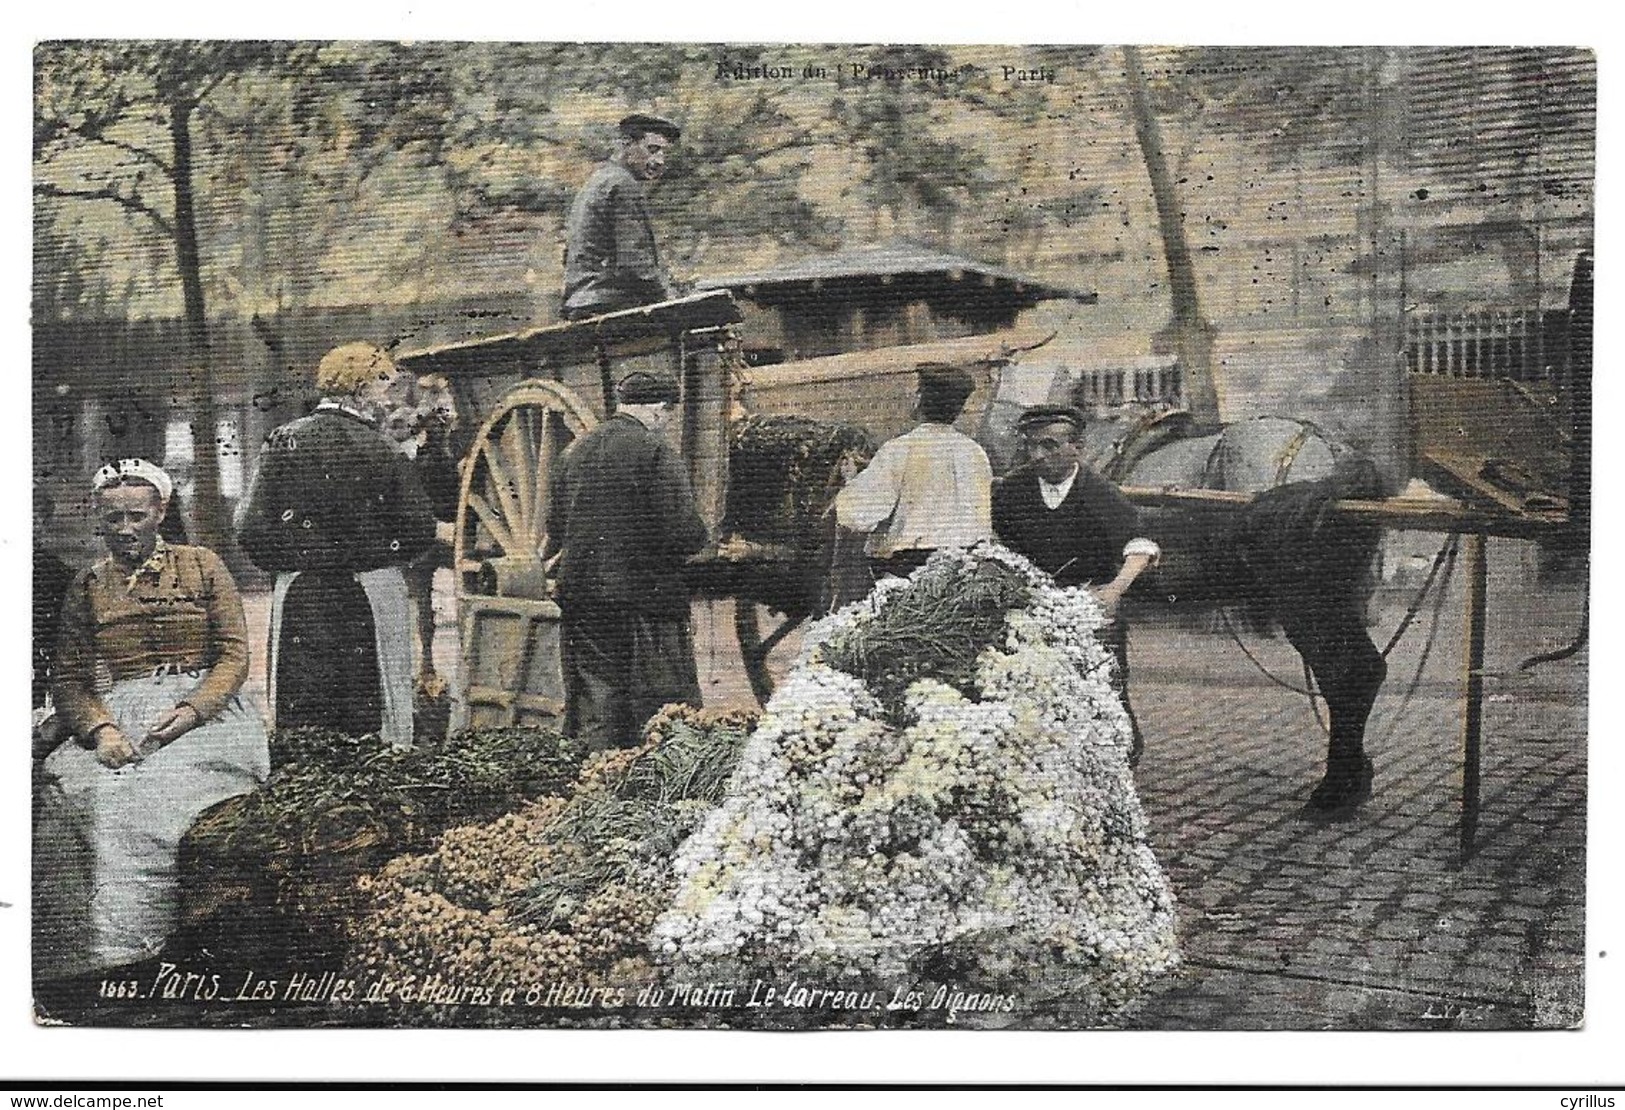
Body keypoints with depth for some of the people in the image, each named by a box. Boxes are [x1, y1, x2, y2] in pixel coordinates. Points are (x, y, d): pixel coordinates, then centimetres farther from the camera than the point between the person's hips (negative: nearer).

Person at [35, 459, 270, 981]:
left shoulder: (201, 566, 10)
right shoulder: (86, 586, 16)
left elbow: (235, 654, 3)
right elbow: (67, 681, 10)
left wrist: (191, 711, -14)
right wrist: (100, 730, -11)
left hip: (204, 709, -2)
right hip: (120, 717, 2)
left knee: (146, 793, -31)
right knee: (68, 784, -27)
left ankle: (131, 940, -26)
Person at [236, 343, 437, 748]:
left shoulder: (284, 440, 0)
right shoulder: (383, 450, -6)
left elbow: (251, 528, -3)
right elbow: (421, 529, -6)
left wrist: (289, 561, 14)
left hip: (300, 595, 2)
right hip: (372, 594, -2)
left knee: (299, 722, 6)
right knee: (370, 715, 4)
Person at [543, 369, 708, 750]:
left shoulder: (576, 450, 10)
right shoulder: (654, 450, -10)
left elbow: (555, 525, 13)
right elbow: (684, 532, -15)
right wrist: (697, 538, 5)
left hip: (581, 594, 6)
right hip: (644, 593, -6)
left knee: (593, 707, 11)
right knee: (662, 713, 1)